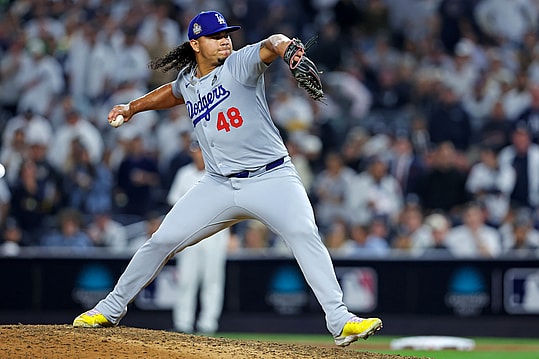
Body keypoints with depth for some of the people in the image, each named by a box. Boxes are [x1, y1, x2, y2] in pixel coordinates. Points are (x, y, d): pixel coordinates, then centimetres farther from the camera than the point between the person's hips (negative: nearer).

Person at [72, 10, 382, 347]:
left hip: (272, 178, -5)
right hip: (219, 185, 5)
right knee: (162, 241, 3)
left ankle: (340, 321, -30)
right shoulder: (188, 80, 9)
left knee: (304, 233, -28)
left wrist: (286, 47, -52)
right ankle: (111, 309, 21)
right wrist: (132, 107, 34)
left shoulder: (240, 63, -7)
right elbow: (173, 92, 36)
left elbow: (271, 45, -30)